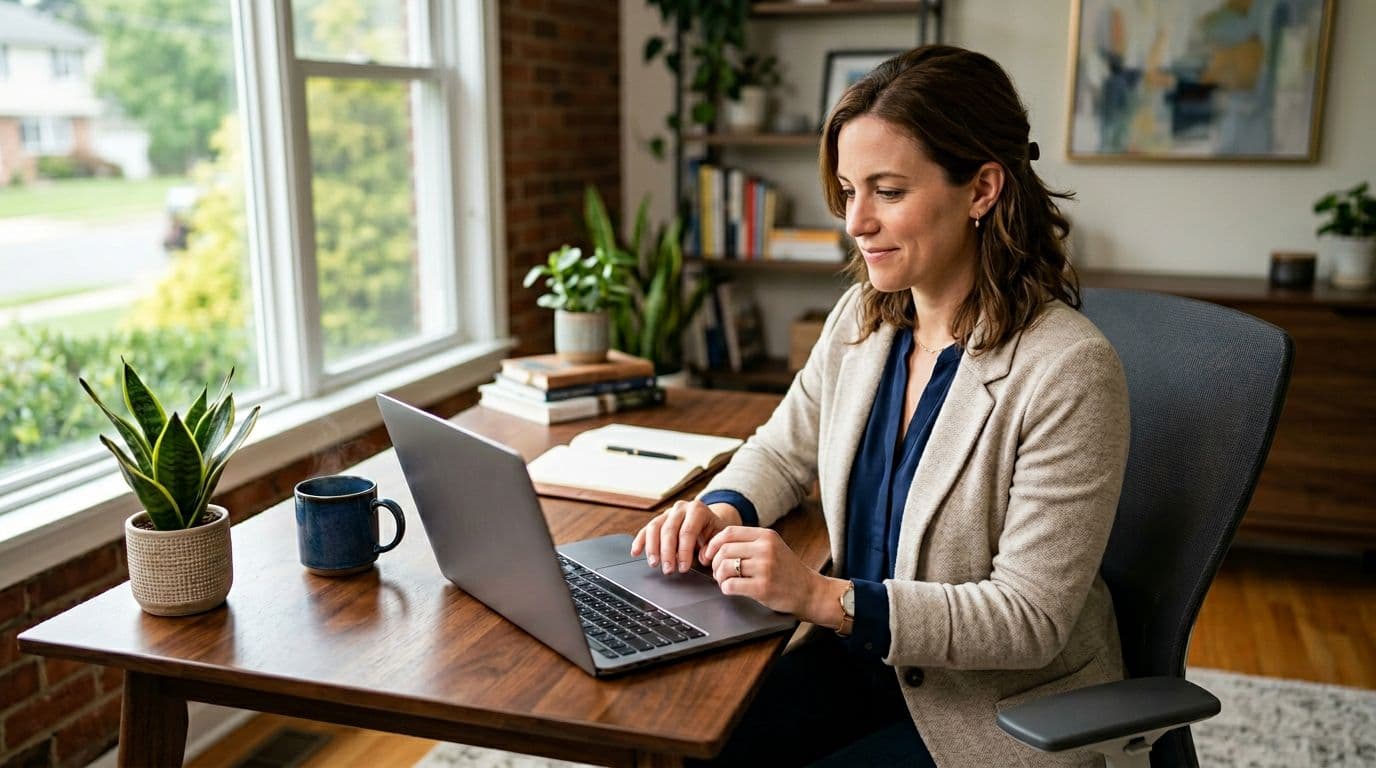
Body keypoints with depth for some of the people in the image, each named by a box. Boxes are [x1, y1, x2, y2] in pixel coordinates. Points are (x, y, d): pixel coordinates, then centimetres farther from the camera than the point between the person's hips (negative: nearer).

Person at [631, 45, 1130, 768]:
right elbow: (783, 450, 13)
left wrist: (825, 597, -29)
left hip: (1006, 705, -5)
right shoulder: (860, 317, -2)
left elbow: (1030, 620, -22)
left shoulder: (1067, 370, -23)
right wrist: (721, 510, -9)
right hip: (858, 658, 6)